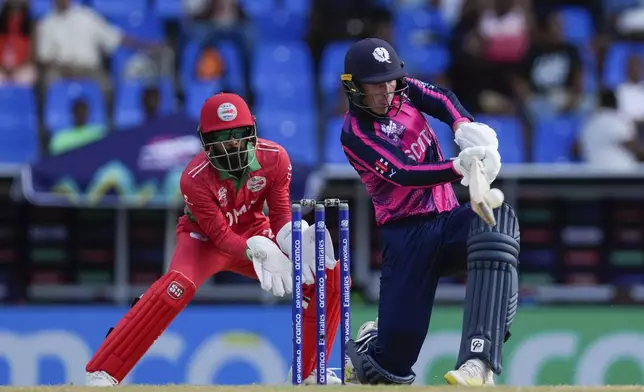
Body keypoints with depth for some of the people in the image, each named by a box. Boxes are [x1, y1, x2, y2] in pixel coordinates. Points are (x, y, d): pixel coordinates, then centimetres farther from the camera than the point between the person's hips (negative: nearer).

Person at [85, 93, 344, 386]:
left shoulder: (274, 158, -20)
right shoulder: (195, 178, -30)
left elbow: (281, 217, -13)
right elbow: (220, 235, -27)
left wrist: (294, 240, -36)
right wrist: (257, 250, -44)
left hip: (254, 233, 5)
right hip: (205, 238, -5)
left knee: (328, 274, -10)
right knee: (178, 285, -36)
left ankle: (309, 370, 7)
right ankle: (102, 374, -34)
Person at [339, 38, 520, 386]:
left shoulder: (403, 92, 7)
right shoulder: (355, 133, -11)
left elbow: (442, 100, -7)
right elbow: (403, 174, -24)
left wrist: (464, 127, -30)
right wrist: (458, 168, -40)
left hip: (448, 220, 4)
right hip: (406, 236, -4)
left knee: (498, 217, -33)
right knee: (395, 358, -11)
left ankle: (479, 362, -43)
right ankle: (370, 345, 34)